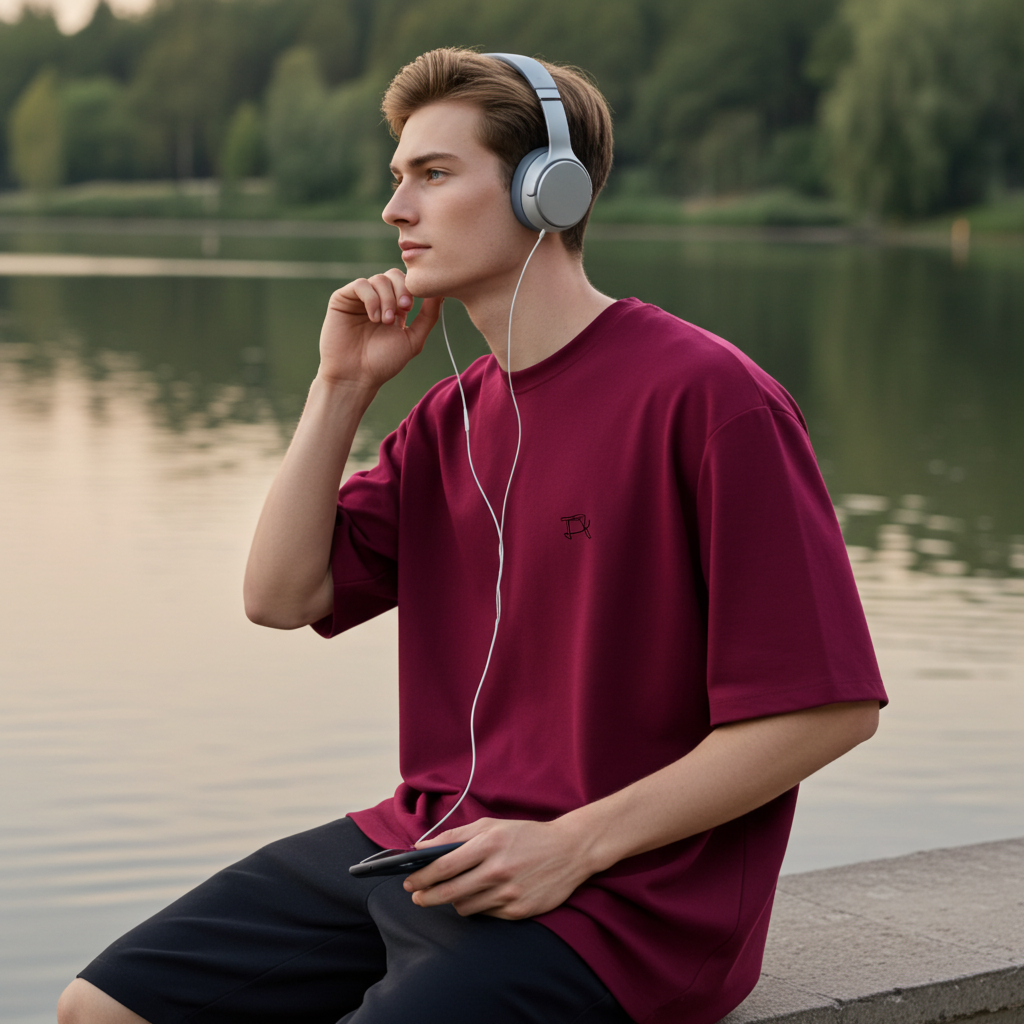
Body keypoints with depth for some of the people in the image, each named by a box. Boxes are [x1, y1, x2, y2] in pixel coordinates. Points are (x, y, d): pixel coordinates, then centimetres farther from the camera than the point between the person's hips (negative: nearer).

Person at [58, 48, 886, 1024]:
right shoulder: (450, 418, 12)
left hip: (616, 904, -7)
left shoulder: (705, 397, -14)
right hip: (416, 849, 7)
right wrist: (342, 386, 0)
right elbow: (282, 596, 8)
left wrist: (576, 843, -19)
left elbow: (829, 708, -16)